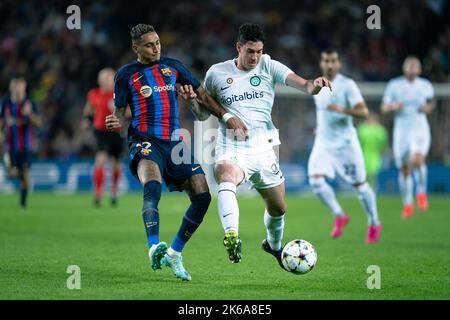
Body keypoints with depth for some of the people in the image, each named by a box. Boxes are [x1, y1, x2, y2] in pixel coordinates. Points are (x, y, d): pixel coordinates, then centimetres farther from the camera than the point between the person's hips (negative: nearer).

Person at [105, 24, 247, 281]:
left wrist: (225, 116, 8)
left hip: (174, 142, 4)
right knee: (153, 187, -35)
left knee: (203, 196, -8)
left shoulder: (172, 66, 16)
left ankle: (174, 254, 6)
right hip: (145, 141, -4)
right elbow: (120, 113, 7)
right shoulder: (127, 74, 7)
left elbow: (201, 94, 18)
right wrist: (116, 123, -17)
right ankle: (155, 248, -46)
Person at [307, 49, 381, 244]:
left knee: (359, 184, 4)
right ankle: (339, 216, 1)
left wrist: (342, 110, -31)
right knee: (315, 180, -16)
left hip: (345, 142, -5)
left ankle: (374, 224, 23)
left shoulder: (347, 85, -10)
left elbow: (363, 112, -18)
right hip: (323, 142, 5)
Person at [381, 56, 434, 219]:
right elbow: (384, 108, 2)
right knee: (404, 169, 4)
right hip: (401, 130, 1)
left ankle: (421, 191, -1)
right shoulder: (394, 85, -1)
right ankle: (408, 204, 21)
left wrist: (427, 108, -3)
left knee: (417, 160, -26)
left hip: (420, 129, -1)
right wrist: (393, 106, -19)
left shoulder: (425, 86, 3)